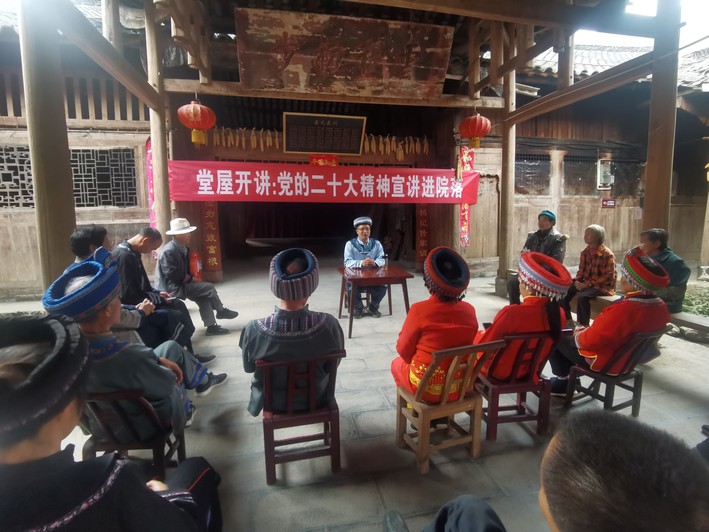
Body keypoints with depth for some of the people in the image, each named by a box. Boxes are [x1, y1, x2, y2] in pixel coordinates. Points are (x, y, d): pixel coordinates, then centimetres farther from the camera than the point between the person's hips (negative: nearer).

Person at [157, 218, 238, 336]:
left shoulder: (183, 248, 7)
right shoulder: (169, 251, -22)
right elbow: (171, 274, -26)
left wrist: (191, 277, -3)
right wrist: (190, 278, -16)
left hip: (181, 283, 9)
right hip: (173, 287, -9)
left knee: (204, 297, 1)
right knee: (209, 288, -13)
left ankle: (211, 326, 2)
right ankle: (221, 311, 7)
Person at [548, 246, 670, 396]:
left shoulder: (622, 309, -35)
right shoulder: (661, 306, -9)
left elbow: (589, 341, -28)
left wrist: (578, 335, -6)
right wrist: (589, 330, 5)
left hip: (604, 362, -8)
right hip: (627, 359, 8)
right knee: (579, 333, 25)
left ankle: (564, 380, 19)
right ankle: (571, 378, 26)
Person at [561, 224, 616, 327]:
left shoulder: (607, 254, -15)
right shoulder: (585, 252, 6)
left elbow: (609, 276, -18)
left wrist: (589, 284, -23)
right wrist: (577, 281, -9)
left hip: (604, 286, -7)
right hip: (587, 284, 7)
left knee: (582, 296, -34)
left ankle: (583, 325, -20)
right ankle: (568, 321, 3)